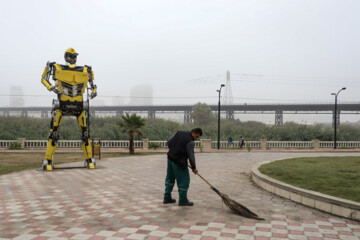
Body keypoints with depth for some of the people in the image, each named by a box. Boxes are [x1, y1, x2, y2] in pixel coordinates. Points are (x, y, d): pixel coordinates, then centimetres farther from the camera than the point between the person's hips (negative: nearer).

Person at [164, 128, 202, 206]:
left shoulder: (179, 133, 5)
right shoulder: (190, 142, -16)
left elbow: (169, 142, 11)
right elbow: (191, 156, -15)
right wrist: (193, 168, -4)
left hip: (170, 158, 8)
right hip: (179, 162, -8)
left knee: (170, 178, 18)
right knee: (184, 180, 4)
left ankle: (167, 198, 26)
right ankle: (183, 200, 12)